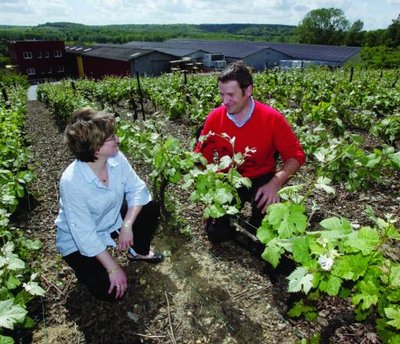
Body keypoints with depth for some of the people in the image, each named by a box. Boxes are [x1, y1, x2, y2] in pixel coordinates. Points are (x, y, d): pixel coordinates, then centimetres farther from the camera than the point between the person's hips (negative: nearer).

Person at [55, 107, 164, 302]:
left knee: (151, 208, -12)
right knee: (111, 291, -15)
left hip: (112, 221, 6)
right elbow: (84, 234, -30)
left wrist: (127, 225, -23)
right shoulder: (72, 182, -34)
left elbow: (136, 189, -10)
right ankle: (84, 265, 16)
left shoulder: (116, 158, -20)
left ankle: (138, 251, 14)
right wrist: (113, 268, -26)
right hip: (79, 241, -5)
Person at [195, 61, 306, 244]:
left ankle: (257, 233, 5)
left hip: (261, 180, -1)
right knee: (216, 234, -6)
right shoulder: (215, 118, -13)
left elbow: (296, 156, -14)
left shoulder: (272, 118, -18)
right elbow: (201, 158, -4)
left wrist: (275, 183, -31)